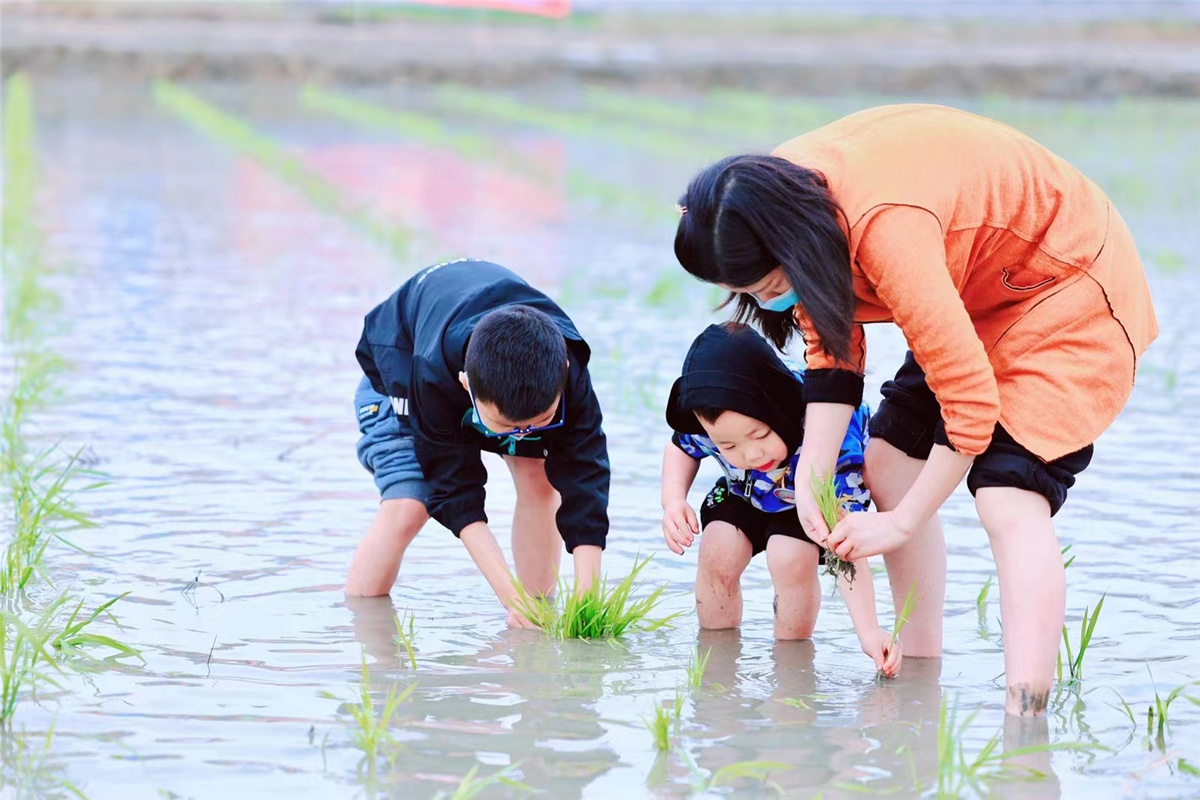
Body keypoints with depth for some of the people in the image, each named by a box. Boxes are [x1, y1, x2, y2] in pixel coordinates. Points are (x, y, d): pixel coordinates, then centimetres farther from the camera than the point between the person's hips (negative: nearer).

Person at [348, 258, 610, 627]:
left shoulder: (568, 368, -40)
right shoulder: (433, 374, -46)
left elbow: (585, 474, -35)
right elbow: (455, 491, -37)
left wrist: (586, 596, -43)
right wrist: (509, 593, -42)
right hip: (399, 365, -3)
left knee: (540, 477, -16)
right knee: (406, 507, -21)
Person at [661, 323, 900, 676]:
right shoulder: (705, 421, -33)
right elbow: (682, 449, -5)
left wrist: (869, 630, -50)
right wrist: (673, 501, -25)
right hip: (745, 492, 3)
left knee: (791, 558, -28)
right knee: (718, 552, -20)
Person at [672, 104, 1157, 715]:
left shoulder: (887, 230, -39)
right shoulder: (780, 193, -13)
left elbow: (973, 400, -35)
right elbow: (831, 356, -3)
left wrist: (900, 524, -24)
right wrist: (811, 479, -17)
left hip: (1072, 283, -9)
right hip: (979, 292, 9)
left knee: (1010, 500, -22)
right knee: (888, 465, 8)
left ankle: (1025, 718, -27)